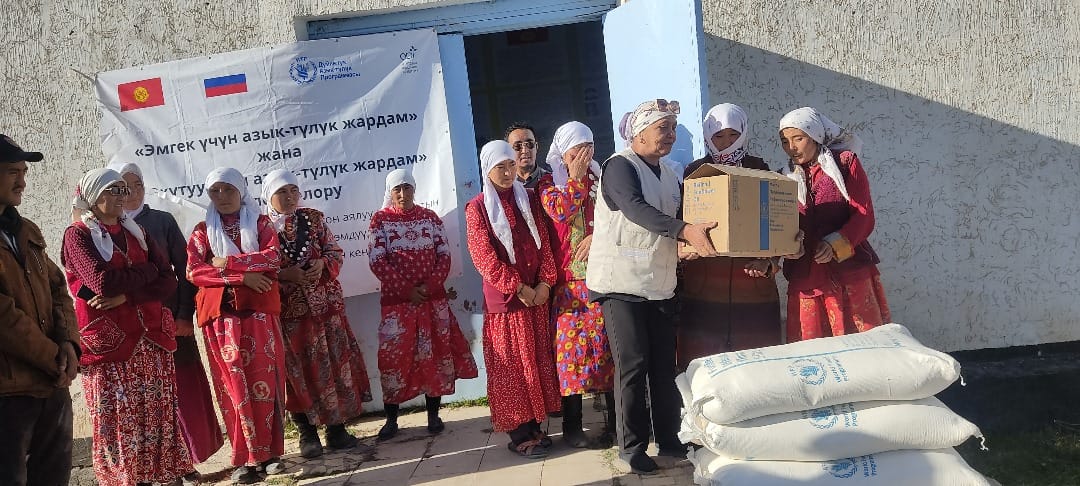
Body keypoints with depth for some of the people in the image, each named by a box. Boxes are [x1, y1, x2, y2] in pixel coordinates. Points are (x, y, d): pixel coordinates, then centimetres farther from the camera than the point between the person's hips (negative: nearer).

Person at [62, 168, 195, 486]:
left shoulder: (135, 233, 14)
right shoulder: (78, 235, -2)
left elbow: (169, 281, 3)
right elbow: (103, 281, -19)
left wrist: (126, 296, -13)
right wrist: (147, 271, -4)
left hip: (151, 339, 5)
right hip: (108, 343, -5)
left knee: (158, 416, 6)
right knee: (117, 423, 1)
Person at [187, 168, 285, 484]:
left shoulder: (260, 223, 10)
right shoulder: (202, 231, 12)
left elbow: (273, 257, -7)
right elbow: (194, 272, -3)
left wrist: (227, 262, -10)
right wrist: (243, 277, -12)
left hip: (259, 310, -1)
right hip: (221, 314, 1)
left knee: (263, 381, -2)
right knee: (234, 386, -1)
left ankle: (269, 452, 6)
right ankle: (248, 458, 5)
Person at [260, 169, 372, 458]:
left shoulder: (314, 218, 6)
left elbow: (336, 252, 7)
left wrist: (322, 264, -13)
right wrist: (287, 275, -19)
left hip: (326, 304, 3)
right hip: (287, 310, -2)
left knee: (334, 363, 5)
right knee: (297, 369, 4)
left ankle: (336, 428, 17)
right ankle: (307, 433, 16)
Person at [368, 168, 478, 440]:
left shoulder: (430, 217, 6)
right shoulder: (380, 219, 0)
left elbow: (444, 254, 3)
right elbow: (377, 261, -7)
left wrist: (430, 286, -12)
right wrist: (407, 290, -13)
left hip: (433, 297, 2)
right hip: (396, 299, -2)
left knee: (434, 353, 4)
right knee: (394, 356, 0)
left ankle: (433, 415, 15)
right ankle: (391, 419, 10)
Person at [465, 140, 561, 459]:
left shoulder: (529, 200, 10)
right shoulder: (477, 208, -2)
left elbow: (544, 243, 6)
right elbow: (485, 257, -10)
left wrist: (545, 282, -8)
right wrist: (518, 288, -15)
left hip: (537, 294, 4)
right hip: (504, 297, -4)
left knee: (538, 360, 7)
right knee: (511, 364, 0)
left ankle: (535, 426, 18)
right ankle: (519, 434, 8)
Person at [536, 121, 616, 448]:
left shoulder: (601, 179, 14)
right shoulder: (549, 183, 9)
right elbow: (559, 211, -11)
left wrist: (596, 236, -11)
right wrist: (575, 177, -4)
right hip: (569, 281, -2)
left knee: (608, 342, 1)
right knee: (571, 343, -3)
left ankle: (615, 418, 11)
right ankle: (572, 425, 5)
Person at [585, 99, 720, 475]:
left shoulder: (669, 176, 14)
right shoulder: (620, 165, -9)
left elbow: (680, 219, 15)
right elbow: (636, 209, -25)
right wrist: (686, 230, -36)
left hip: (660, 285, 7)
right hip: (622, 284, -6)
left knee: (665, 365, 8)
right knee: (633, 365, -3)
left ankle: (669, 439, 20)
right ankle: (632, 446, 8)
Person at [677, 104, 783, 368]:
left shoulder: (758, 169, 11)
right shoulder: (695, 171, 8)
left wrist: (769, 261, -7)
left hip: (752, 283, 1)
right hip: (703, 286, -1)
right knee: (703, 365, -4)